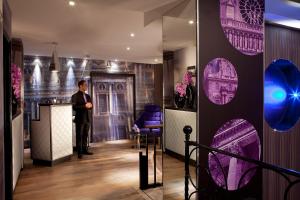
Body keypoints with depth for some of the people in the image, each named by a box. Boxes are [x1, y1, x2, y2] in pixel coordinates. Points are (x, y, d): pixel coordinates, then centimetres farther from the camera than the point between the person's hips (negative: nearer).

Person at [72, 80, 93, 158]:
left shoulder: (87, 96, 15)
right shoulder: (75, 96, -5)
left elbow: (90, 106, 18)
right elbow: (74, 107, -15)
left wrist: (89, 105, -4)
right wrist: (84, 106, -19)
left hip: (87, 118, 6)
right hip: (80, 119, -6)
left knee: (85, 135, 11)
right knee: (79, 136, 1)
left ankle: (85, 150, 21)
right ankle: (79, 152, 7)